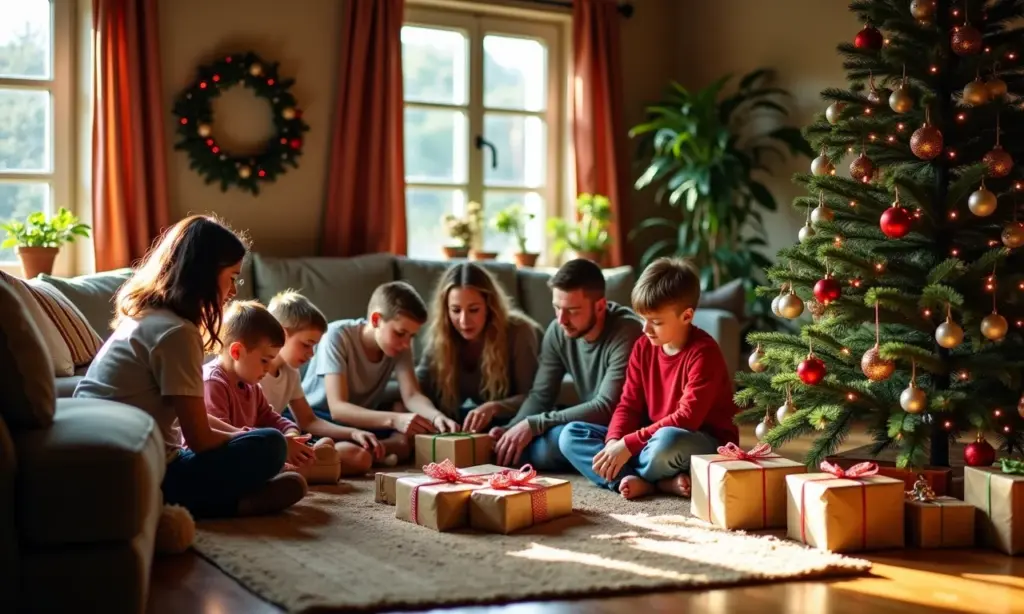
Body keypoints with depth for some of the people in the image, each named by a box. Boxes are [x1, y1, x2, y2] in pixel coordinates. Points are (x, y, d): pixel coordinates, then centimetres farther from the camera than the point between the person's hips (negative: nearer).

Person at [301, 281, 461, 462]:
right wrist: (394, 420, -47)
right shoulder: (337, 336, -25)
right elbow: (337, 408, -33)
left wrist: (436, 416, -38)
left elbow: (412, 396, -15)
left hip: (362, 418, 6)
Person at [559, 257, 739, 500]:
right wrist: (614, 442, -20)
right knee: (571, 435, -5)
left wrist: (629, 444, -29)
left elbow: (688, 418, -26)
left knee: (667, 440, -43)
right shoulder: (643, 347, 3)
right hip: (654, 438, 7)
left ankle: (625, 477, -10)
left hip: (707, 446, -7)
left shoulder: (703, 352, -19)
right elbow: (629, 404, 2)